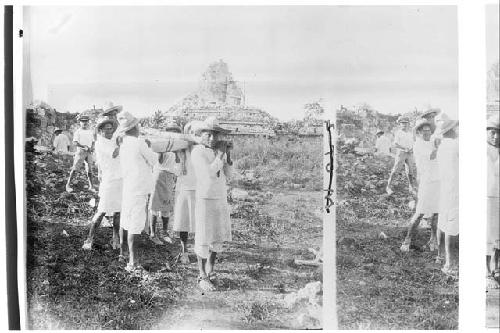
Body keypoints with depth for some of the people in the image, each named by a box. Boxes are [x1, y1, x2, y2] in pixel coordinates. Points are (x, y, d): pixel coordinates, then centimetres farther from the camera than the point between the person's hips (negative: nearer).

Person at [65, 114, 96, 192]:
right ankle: (68, 184, 4)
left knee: (89, 169, 4)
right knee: (74, 168, -4)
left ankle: (91, 186, 8)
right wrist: (84, 146, -21)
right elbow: (75, 142, -10)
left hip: (89, 152, 4)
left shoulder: (91, 131, 13)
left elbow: (93, 141, 17)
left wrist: (92, 147, -4)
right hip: (80, 151, -4)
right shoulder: (78, 132, -1)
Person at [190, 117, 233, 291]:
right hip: (205, 199, -6)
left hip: (221, 199, 7)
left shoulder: (218, 151, 6)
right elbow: (209, 172, -24)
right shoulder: (197, 151, -13)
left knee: (217, 237, 13)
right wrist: (221, 154, -18)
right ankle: (202, 277, 10)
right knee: (203, 240, 0)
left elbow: (227, 174, 8)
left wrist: (228, 156, -5)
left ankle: (210, 269, 29)